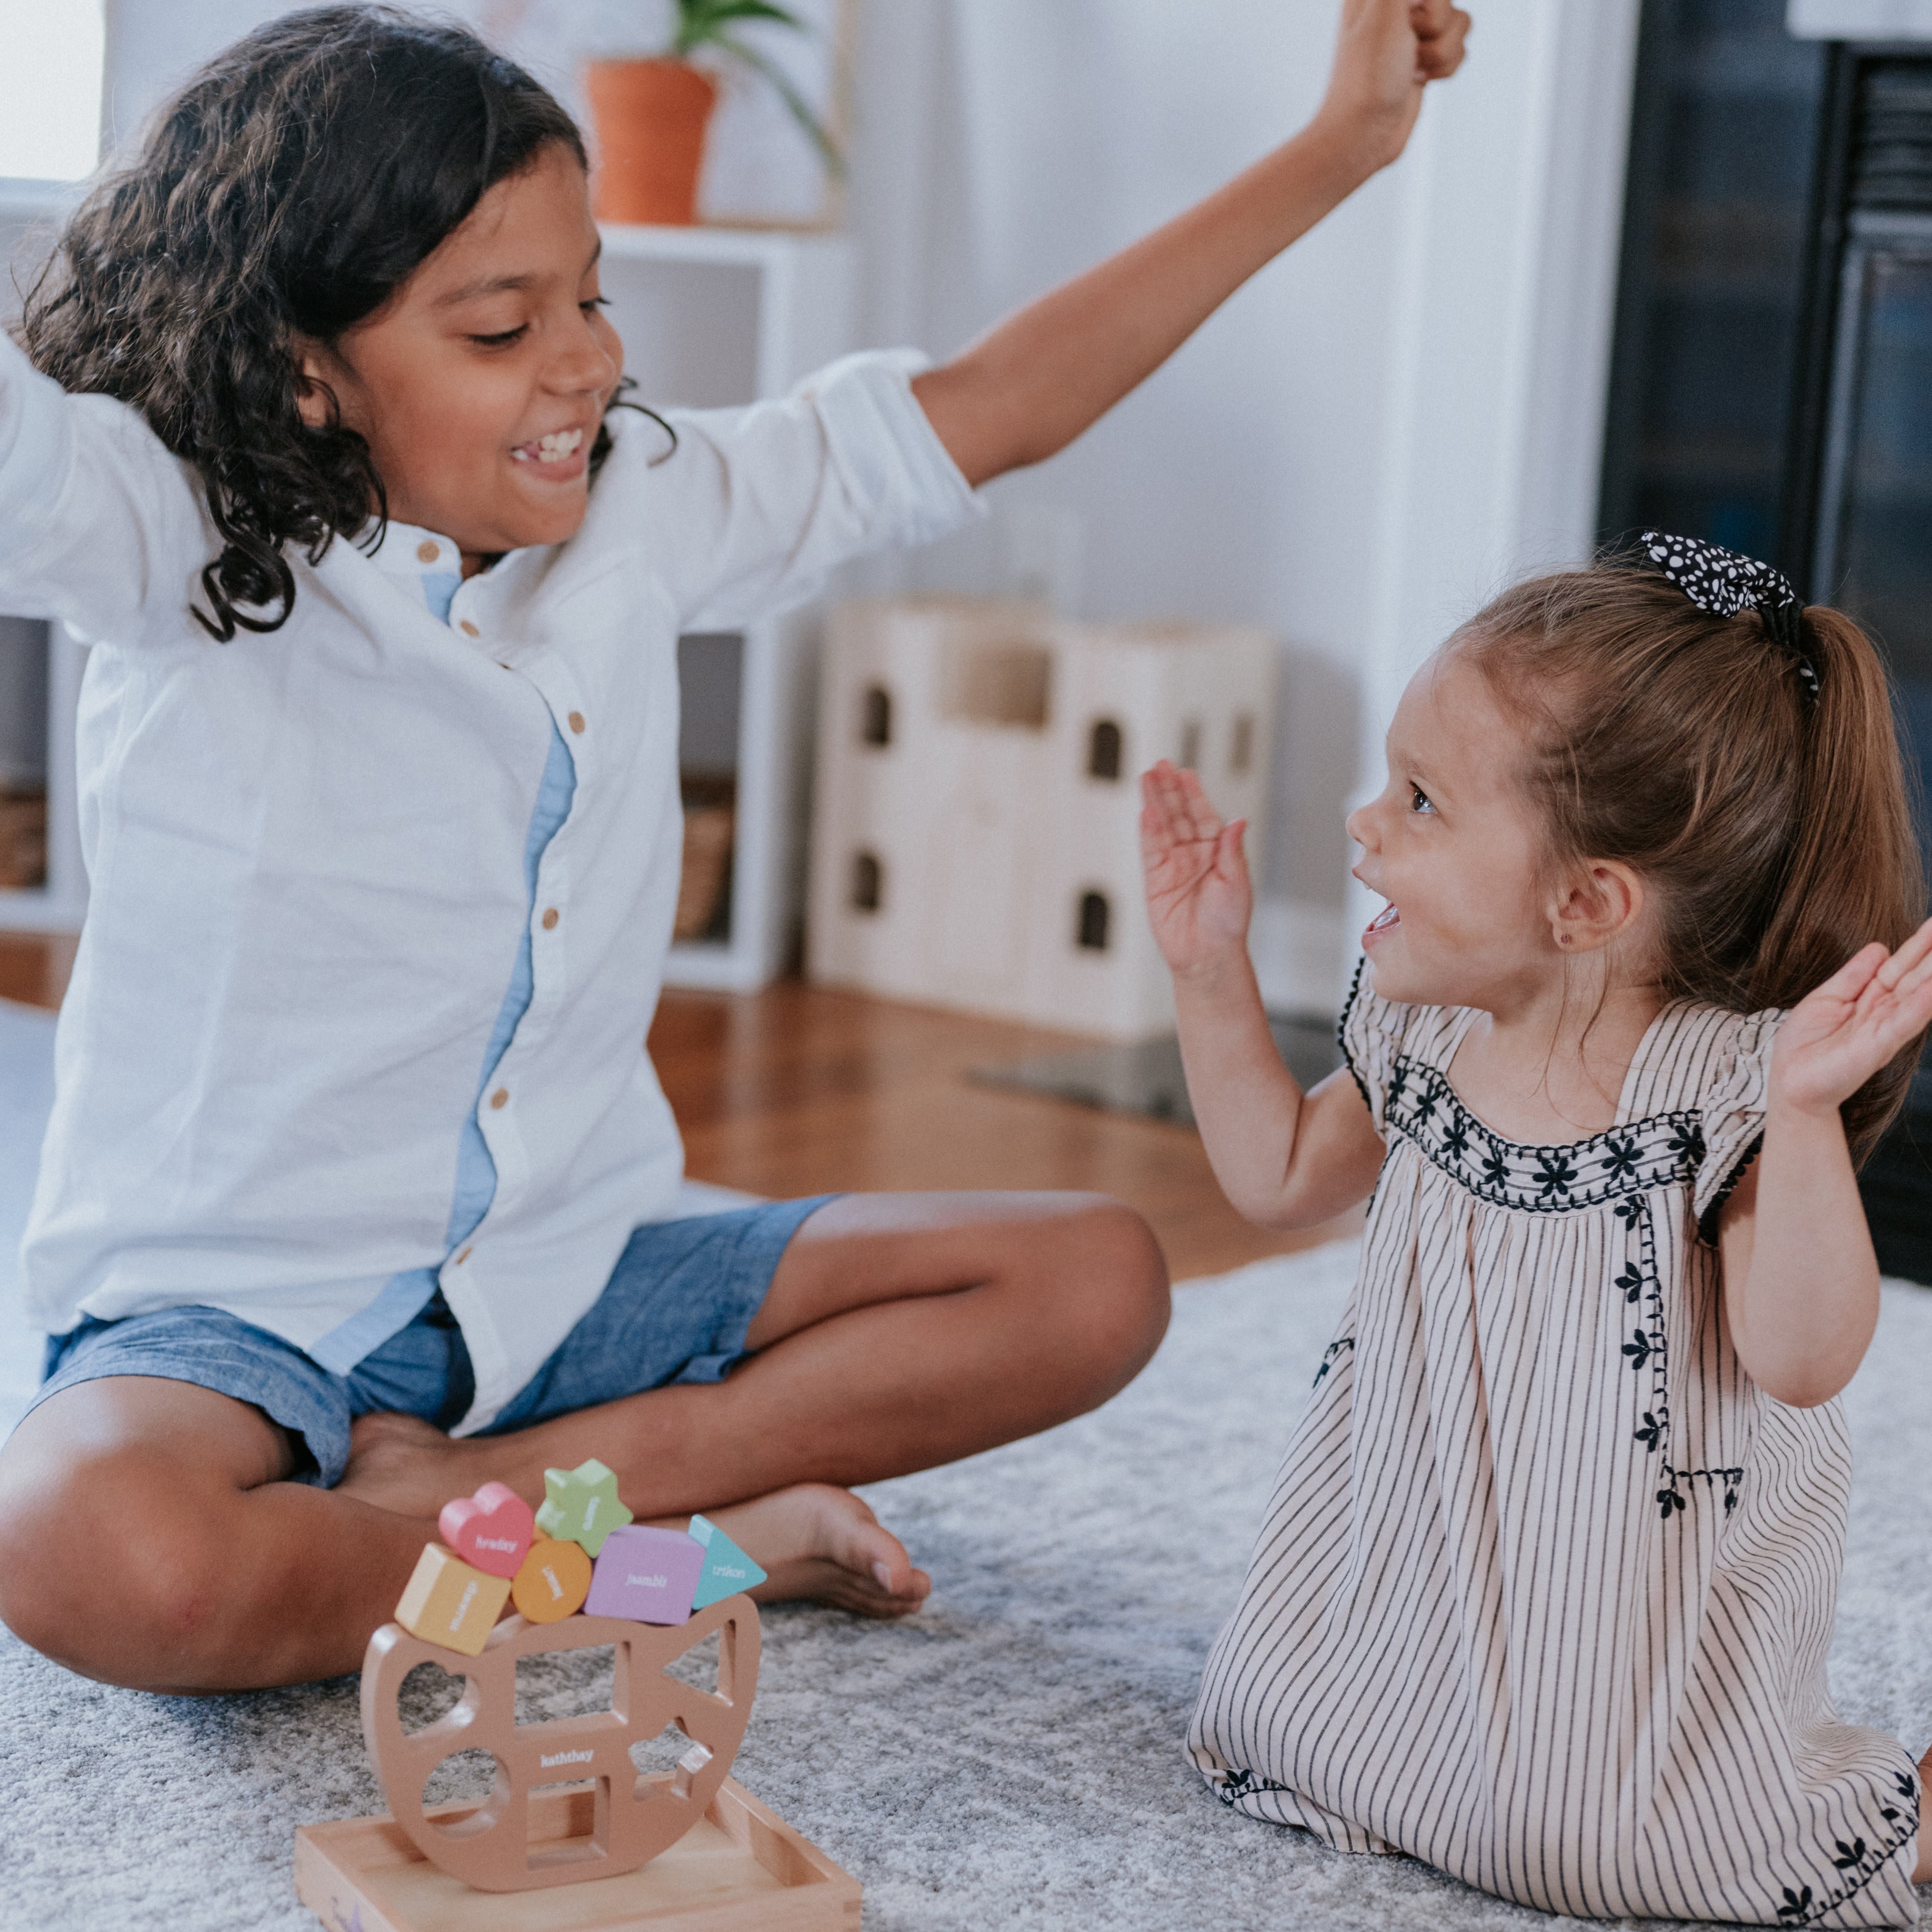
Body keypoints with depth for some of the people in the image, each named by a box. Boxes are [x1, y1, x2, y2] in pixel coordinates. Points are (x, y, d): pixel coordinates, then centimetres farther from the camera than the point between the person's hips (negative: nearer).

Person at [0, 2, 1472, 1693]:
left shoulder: (643, 508, 0)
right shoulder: (171, 542, -15)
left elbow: (980, 411, 7)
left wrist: (1340, 146, 7)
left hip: (558, 1278, 5)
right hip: (235, 1302, -4)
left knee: (1094, 1280, -6)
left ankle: (465, 1489, -11)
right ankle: (686, 1489, -13)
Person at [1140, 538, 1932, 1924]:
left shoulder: (1726, 1080, -22)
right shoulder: (1419, 1032, -3)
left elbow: (1800, 1361, -27)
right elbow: (1280, 1178, 14)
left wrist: (1804, 1114, -40)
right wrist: (1213, 975, 5)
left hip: (1637, 1586, -6)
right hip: (1414, 1548, 6)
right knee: (1269, 1744, 4)